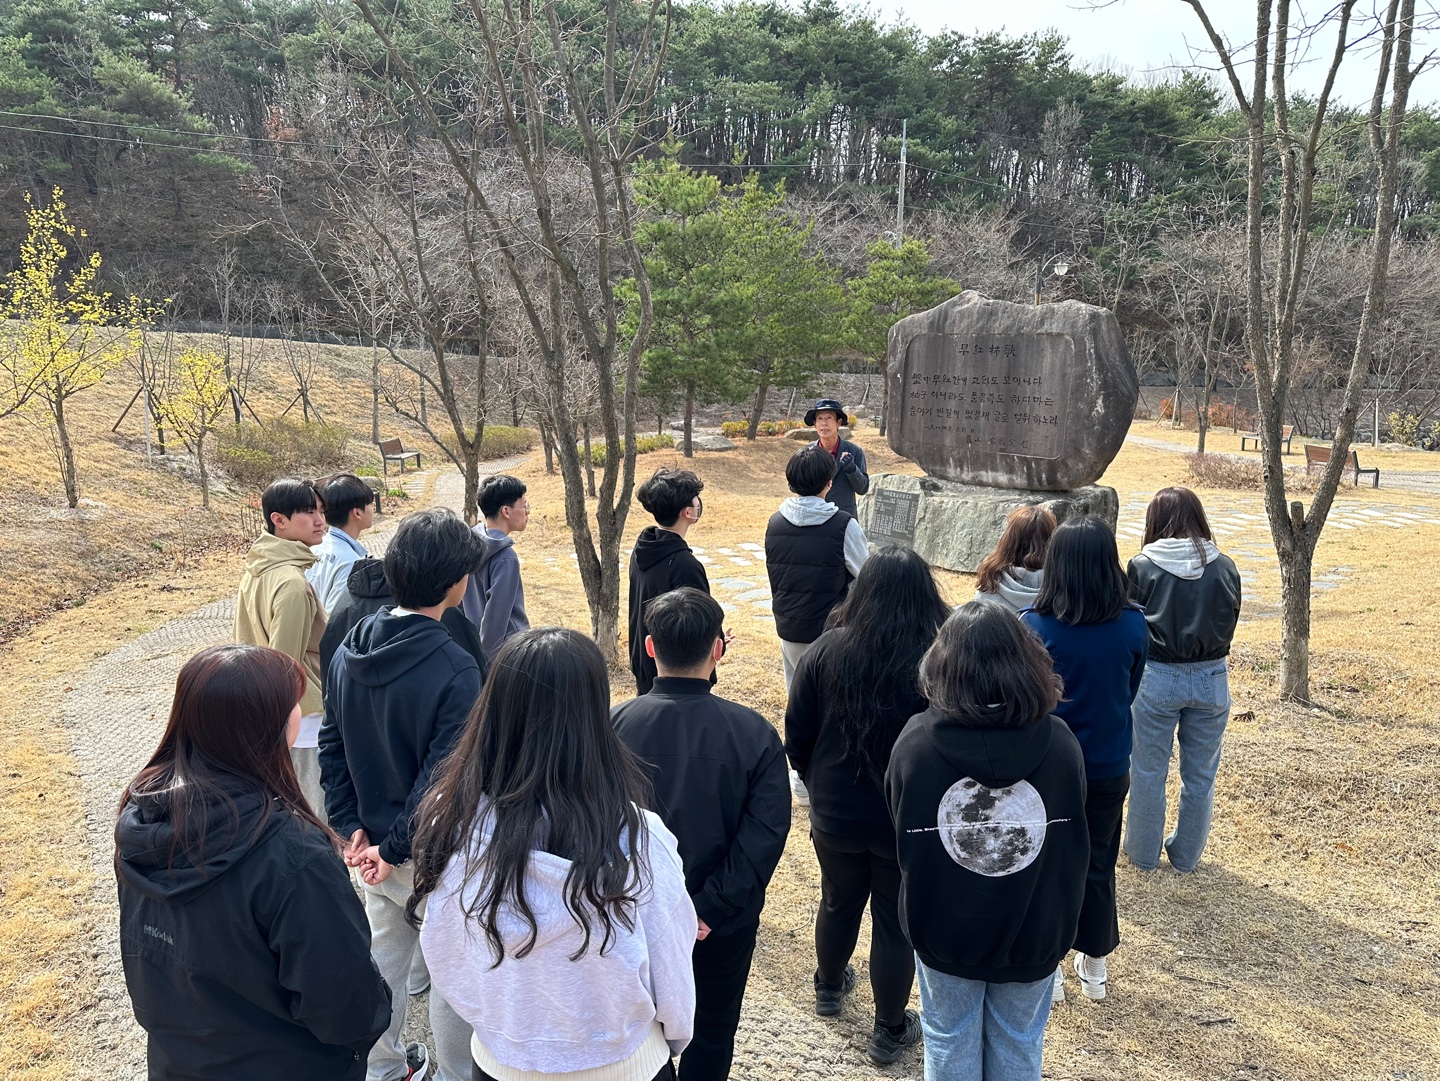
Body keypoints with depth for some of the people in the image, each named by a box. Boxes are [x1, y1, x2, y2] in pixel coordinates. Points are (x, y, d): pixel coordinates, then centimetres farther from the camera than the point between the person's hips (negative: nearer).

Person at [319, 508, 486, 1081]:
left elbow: (332, 744, 1)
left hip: (373, 838, 7)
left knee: (384, 954, 24)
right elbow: (443, 778, -26)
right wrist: (396, 850, -13)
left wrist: (352, 825, 3)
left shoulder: (351, 648, -5)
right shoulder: (454, 671, -27)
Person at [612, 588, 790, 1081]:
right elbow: (766, 833, -23)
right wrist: (712, 908, -17)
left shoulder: (614, 725, -19)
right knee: (713, 1030, 24)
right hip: (724, 926, -1)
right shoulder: (754, 733, -20)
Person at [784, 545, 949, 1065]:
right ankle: (889, 1031, 32)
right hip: (909, 822, -2)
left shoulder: (828, 650, -15)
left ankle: (829, 986, 50)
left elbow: (797, 736, -6)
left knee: (839, 902, 25)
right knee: (895, 921, 16)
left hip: (836, 814, 2)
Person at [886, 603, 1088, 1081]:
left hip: (942, 930, -1)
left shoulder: (915, 741, -22)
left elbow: (903, 835, -6)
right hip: (1033, 933, 1)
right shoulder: (1060, 742, -19)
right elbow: (1074, 848, -5)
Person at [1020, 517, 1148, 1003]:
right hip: (1108, 769, 3)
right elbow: (1129, 691, 1)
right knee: (1097, 864, 20)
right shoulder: (1133, 626, -14)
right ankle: (1095, 965, 35)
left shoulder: (1032, 626, -22)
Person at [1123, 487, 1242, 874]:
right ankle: (1186, 855, 32)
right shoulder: (1225, 568, -5)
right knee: (1200, 775, 18)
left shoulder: (1142, 567, -13)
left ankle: (1144, 853, 28)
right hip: (1211, 679, 3)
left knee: (1148, 772, 14)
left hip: (1156, 678, -2)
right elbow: (1229, 624, 6)